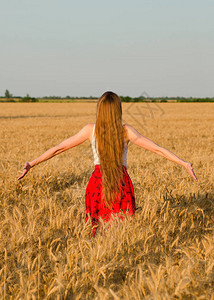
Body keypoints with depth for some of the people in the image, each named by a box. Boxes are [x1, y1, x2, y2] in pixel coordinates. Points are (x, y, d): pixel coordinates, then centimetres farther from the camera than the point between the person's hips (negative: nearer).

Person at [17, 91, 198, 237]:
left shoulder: (91, 130, -3)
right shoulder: (126, 131, -6)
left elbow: (59, 148, 1)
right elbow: (157, 149, -7)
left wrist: (32, 164, 8)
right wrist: (183, 163, -3)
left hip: (97, 182, 1)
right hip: (122, 183, -1)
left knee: (97, 230, 9)